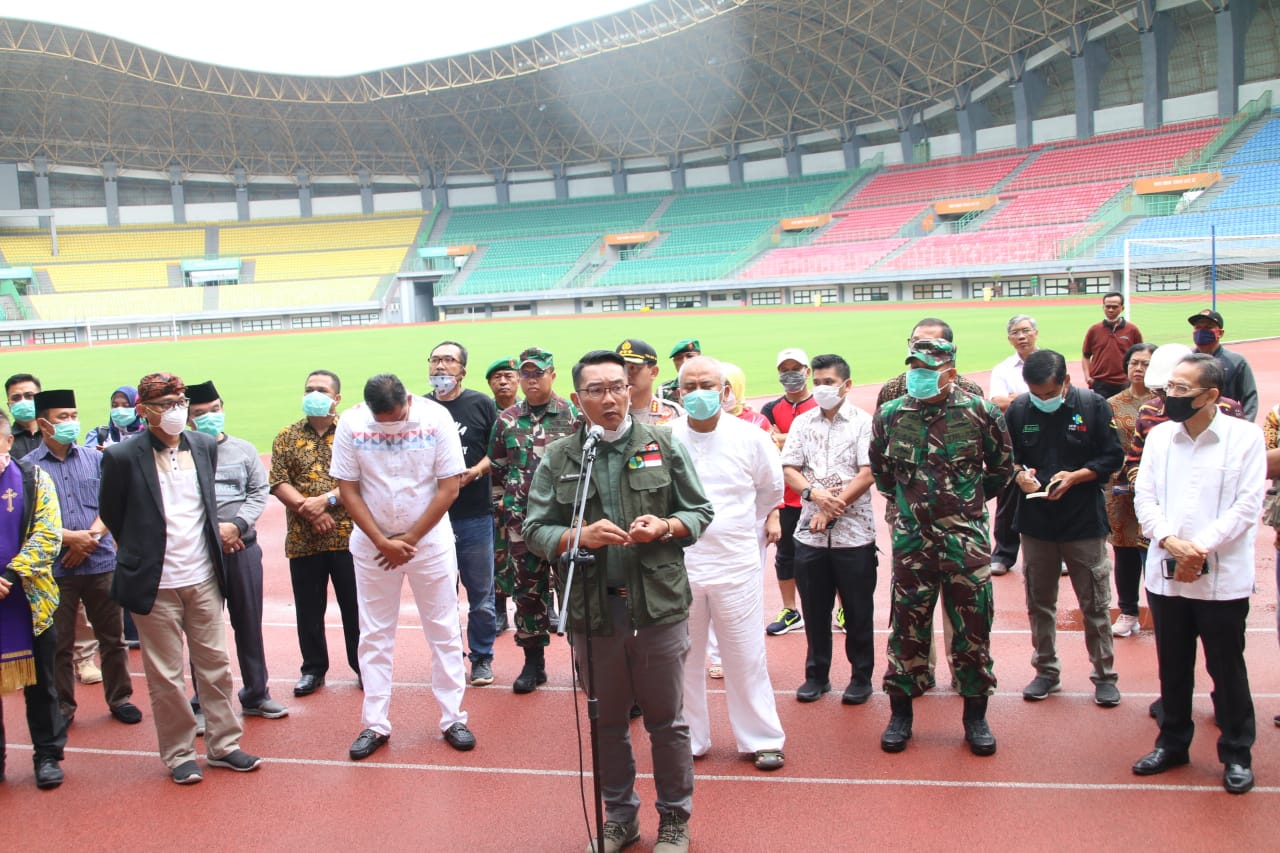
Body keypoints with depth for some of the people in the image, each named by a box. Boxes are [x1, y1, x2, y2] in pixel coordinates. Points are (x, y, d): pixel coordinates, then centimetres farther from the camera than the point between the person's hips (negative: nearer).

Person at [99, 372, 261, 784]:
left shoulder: (205, 445, 2)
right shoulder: (123, 456, -11)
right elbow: (111, 515, 2)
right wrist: (142, 552, 9)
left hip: (204, 579, 4)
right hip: (155, 583, -4)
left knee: (216, 665, 11)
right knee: (165, 675, 6)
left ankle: (224, 744, 24)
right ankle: (178, 754, 21)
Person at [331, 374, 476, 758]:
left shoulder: (435, 418, -13)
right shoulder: (351, 423, -10)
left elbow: (449, 488, -11)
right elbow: (348, 490, -5)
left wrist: (410, 539, -11)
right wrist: (383, 542, -11)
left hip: (430, 538, -1)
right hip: (372, 542, 1)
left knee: (444, 631, 4)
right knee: (374, 635, 6)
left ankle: (452, 718, 15)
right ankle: (374, 724, 16)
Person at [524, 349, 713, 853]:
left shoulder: (663, 445, 2)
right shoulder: (558, 459, 2)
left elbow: (700, 512, 6)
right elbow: (535, 530, 2)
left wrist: (665, 527, -14)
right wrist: (578, 537, -17)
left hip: (659, 604, -1)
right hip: (592, 609, 1)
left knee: (667, 720, 10)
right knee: (607, 722, 15)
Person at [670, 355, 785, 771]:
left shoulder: (749, 438, -3)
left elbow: (772, 486, 16)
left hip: (736, 565, -1)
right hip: (678, 565, 1)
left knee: (746, 658, 6)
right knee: (682, 658, 11)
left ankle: (762, 739, 21)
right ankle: (688, 739, 26)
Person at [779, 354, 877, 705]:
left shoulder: (863, 422, -3)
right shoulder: (802, 423, 9)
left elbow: (867, 473, -11)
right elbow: (788, 469, 4)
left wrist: (833, 509, -15)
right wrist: (815, 493, -15)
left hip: (854, 533, -3)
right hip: (809, 532, 3)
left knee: (858, 610, 6)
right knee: (814, 609, 10)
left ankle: (861, 677, 19)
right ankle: (816, 674, 23)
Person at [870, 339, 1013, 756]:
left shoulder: (979, 412, -5)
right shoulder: (890, 415, 0)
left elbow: (1002, 466, 10)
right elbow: (880, 468, 16)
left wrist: (972, 500, 11)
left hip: (966, 538, -1)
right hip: (912, 538, 1)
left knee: (972, 626, 6)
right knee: (907, 625, 7)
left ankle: (975, 715, 20)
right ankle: (901, 713, 20)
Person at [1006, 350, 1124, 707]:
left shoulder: (1093, 406, -7)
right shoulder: (1017, 410, -2)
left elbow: (1113, 457, -4)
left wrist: (1075, 476, -18)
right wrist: (1019, 474, -14)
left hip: (1084, 521, -2)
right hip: (1035, 521, 2)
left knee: (1095, 604, 6)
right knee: (1039, 602, 12)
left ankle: (1104, 675, 20)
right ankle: (1046, 671, 27)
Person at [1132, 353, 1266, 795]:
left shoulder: (1245, 436, -5)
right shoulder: (1159, 436, 6)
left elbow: (1247, 505, -9)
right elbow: (1144, 496, 3)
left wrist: (1201, 546, -18)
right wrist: (1169, 540, -14)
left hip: (1223, 577, -3)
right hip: (1166, 573, 4)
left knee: (1227, 668, 7)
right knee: (1173, 667, 15)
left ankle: (1237, 754, 22)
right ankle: (1172, 742, 30)